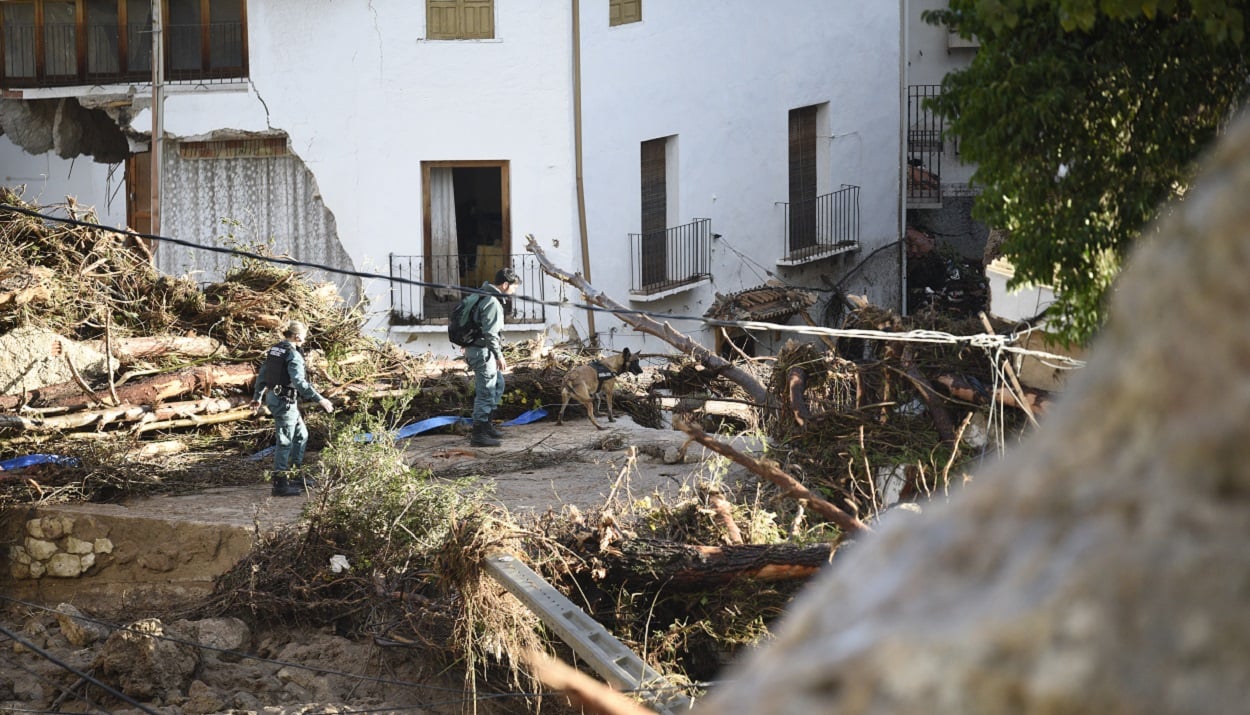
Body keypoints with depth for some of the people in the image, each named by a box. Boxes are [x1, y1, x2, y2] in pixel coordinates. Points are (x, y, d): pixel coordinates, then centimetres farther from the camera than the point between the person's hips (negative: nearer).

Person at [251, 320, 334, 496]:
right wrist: (320, 399, -27)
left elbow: (262, 375, 18)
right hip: (285, 401, -9)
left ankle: (295, 474, 24)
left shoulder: (274, 350, 11)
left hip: (273, 397, 9)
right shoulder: (293, 355, -17)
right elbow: (299, 382, -26)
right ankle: (279, 484, 0)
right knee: (285, 441, -4)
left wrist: (257, 397, 30)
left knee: (301, 434, 20)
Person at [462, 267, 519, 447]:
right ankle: (478, 434, -4)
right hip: (482, 351, -11)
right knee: (486, 390, -7)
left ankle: (487, 424, 29)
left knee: (498, 383, 23)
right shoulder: (493, 302, -19)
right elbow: (490, 333, -23)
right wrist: (499, 355, -17)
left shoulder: (485, 296, 14)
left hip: (475, 349, 11)